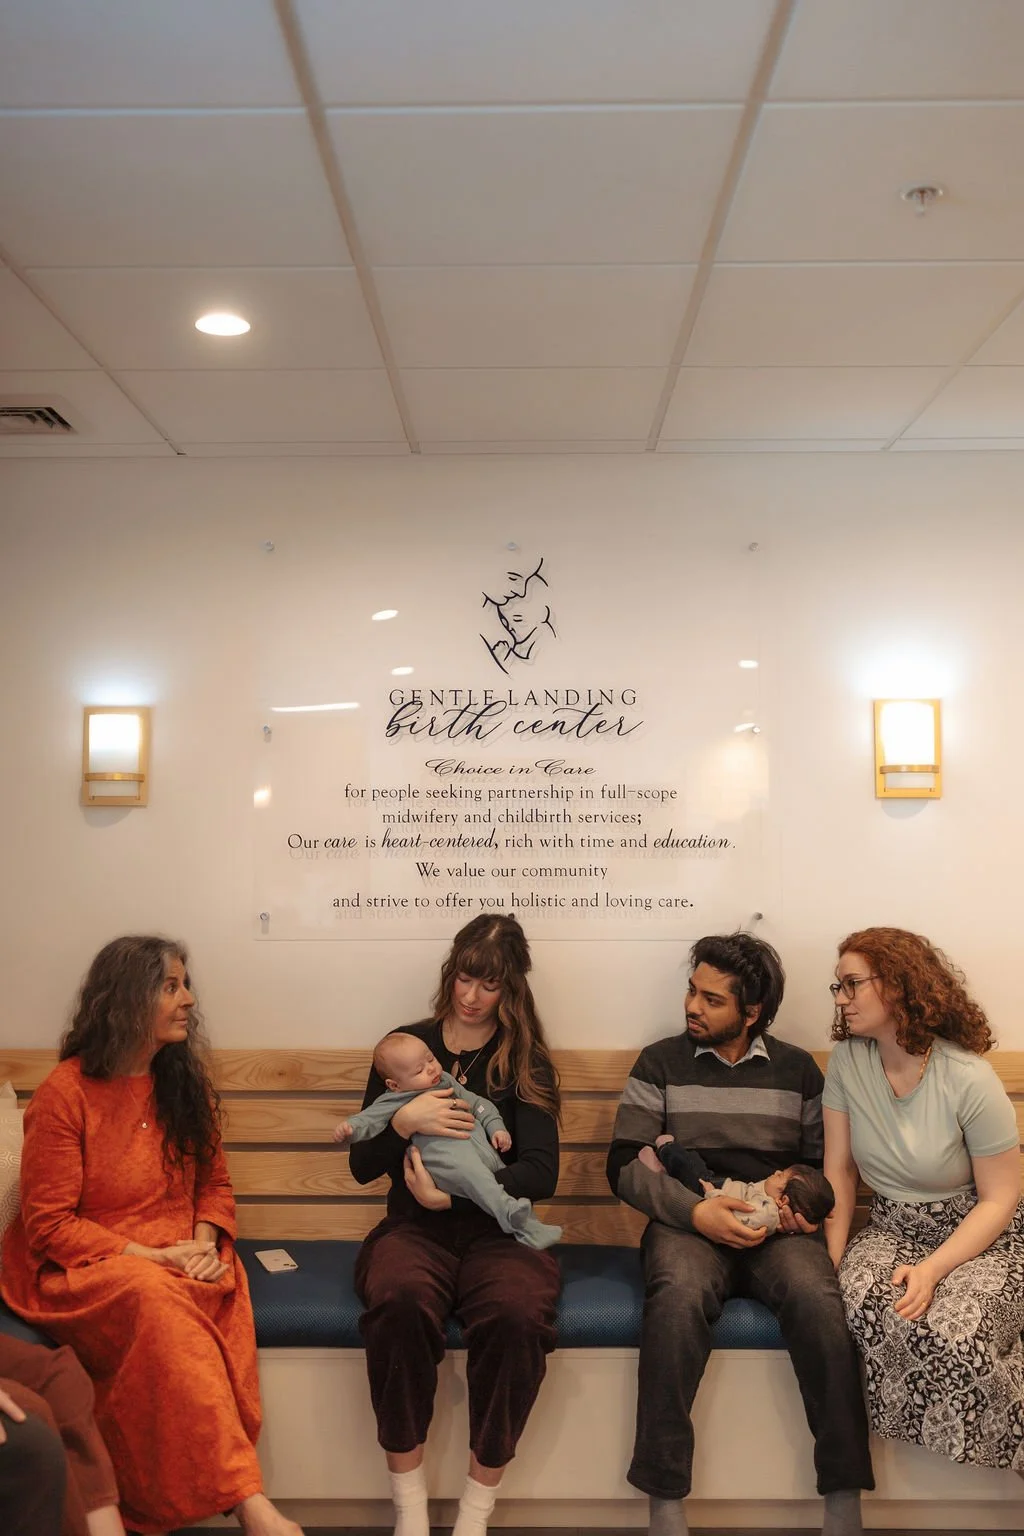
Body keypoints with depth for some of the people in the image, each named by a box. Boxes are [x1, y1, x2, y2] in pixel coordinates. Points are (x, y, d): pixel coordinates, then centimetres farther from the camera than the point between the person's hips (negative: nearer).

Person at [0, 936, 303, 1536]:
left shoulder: (185, 1082, 9)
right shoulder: (64, 1093, -8)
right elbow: (49, 1226, -7)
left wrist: (205, 1241, -6)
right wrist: (150, 1258, -16)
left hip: (178, 1262, 5)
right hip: (85, 1269, -4)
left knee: (220, 1294, -32)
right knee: (155, 1298, -38)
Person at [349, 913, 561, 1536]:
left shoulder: (526, 1062, 7)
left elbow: (541, 1173, -4)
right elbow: (362, 1165, 9)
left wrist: (455, 1197, -15)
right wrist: (402, 1121, -11)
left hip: (496, 1228, 0)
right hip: (415, 1226, 1)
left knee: (519, 1312, -33)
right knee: (400, 1298, -34)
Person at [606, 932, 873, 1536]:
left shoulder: (797, 1068, 14)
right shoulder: (661, 1063, 8)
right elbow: (625, 1165, 2)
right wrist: (696, 1211, -13)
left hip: (777, 1226, 2)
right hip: (688, 1222, -1)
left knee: (820, 1301, -31)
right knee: (678, 1298, -35)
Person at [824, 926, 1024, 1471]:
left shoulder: (969, 1079, -19)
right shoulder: (846, 1060, -8)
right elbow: (839, 1169, -2)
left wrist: (932, 1270, -22)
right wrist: (833, 1261, -13)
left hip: (979, 1235, -3)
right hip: (893, 1227, 3)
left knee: (952, 1329, -31)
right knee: (863, 1306, -29)